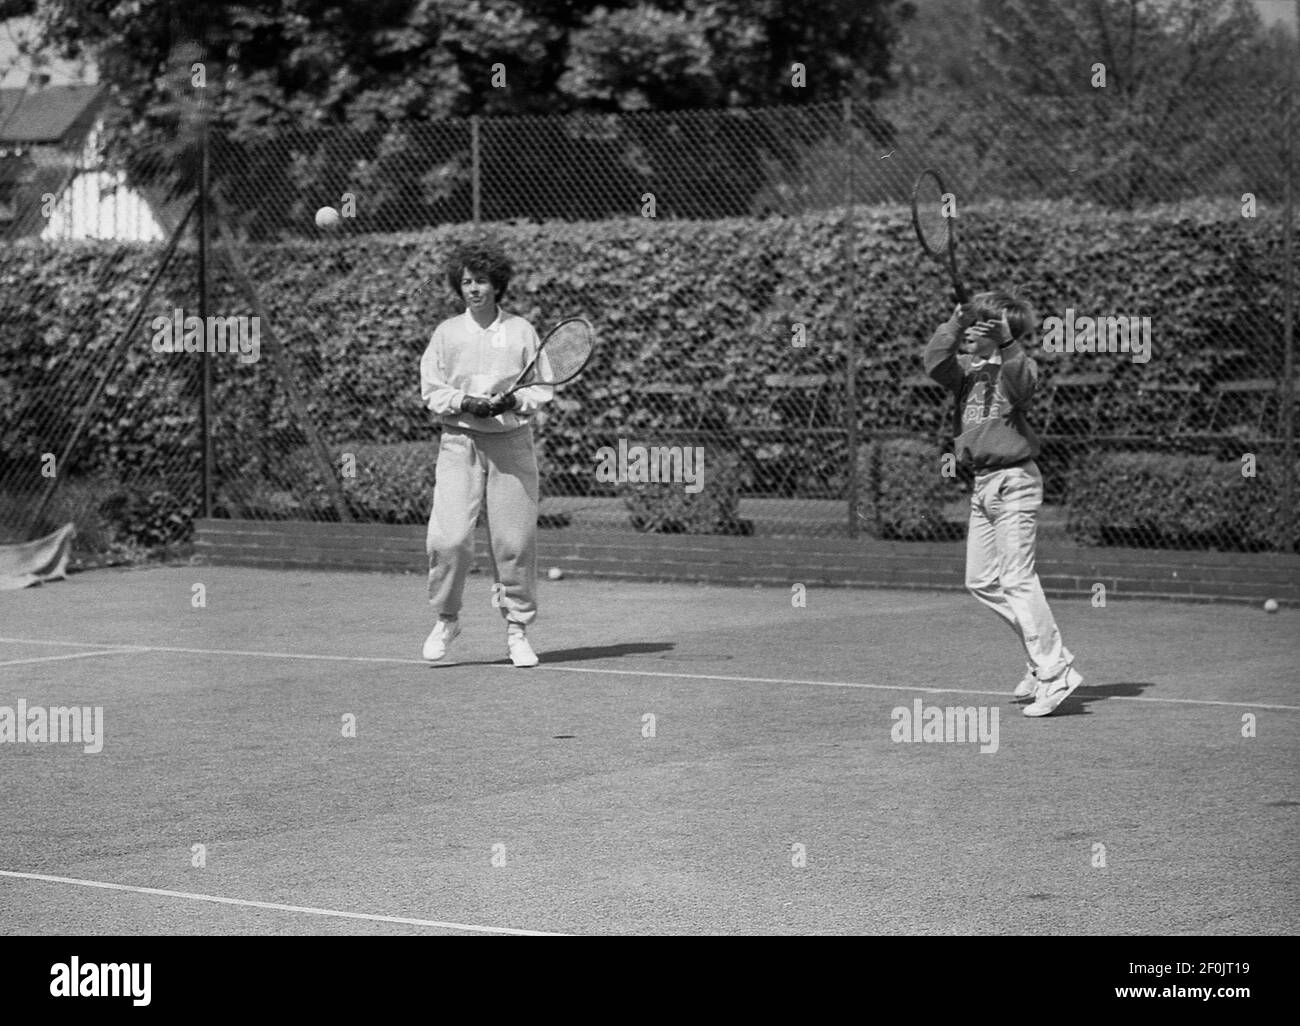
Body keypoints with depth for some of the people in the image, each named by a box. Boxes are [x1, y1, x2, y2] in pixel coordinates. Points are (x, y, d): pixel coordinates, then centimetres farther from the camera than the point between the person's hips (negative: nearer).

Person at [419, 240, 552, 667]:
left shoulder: (521, 331, 6)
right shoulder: (447, 333, 7)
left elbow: (541, 389, 5)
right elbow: (431, 390, 6)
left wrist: (512, 401, -14)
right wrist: (466, 402, -11)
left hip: (511, 441, 0)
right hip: (460, 440, 0)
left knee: (514, 540, -1)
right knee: (449, 537, -12)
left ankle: (517, 630, 12)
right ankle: (446, 620, 9)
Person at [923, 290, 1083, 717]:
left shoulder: (1016, 365, -9)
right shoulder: (965, 367, 9)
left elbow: (1021, 382, -31)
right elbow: (935, 365, -11)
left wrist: (1005, 343, -39)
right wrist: (953, 327, -19)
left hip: (1014, 481, -8)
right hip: (982, 485, 8)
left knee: (1017, 579, -13)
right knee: (981, 581, 11)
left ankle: (1055, 673, -11)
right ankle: (1043, 654, 21)